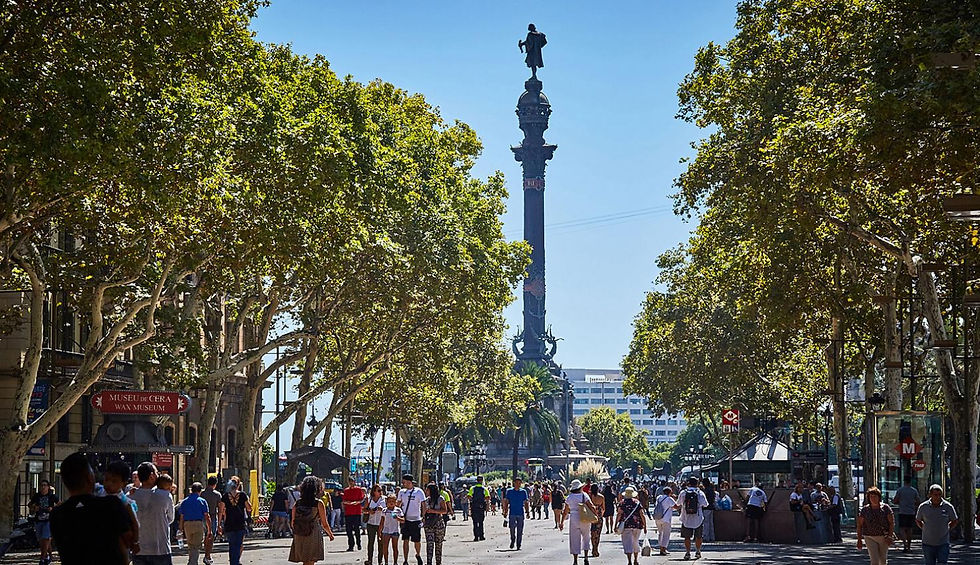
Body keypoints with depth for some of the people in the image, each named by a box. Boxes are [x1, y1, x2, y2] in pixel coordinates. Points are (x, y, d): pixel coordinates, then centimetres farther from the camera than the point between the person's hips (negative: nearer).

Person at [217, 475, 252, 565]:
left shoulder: (225, 496, 1)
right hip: (241, 524, -2)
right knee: (238, 546, 0)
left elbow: (221, 511, 1)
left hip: (228, 525, 2)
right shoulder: (242, 495, -4)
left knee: (231, 545, 16)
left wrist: (219, 525, 6)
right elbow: (249, 508, 2)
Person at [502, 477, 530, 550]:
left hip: (521, 514, 1)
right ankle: (512, 540, 21)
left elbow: (526, 503, 9)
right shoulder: (509, 491, 5)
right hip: (512, 513, -1)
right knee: (512, 529, -5)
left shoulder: (523, 492, 7)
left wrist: (527, 511, -2)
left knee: (520, 531, 1)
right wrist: (505, 511, 1)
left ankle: (519, 546, 8)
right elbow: (506, 502, 7)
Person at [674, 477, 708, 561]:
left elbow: (678, 505, 7)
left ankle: (687, 552, 4)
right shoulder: (700, 493, -6)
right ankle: (698, 552, 19)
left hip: (686, 519, 0)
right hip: (698, 519, 0)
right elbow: (705, 505, 1)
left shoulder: (683, 493, -3)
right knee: (698, 537, 15)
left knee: (687, 537, 9)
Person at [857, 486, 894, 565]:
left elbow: (892, 523, -2)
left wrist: (889, 536, -11)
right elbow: (859, 525, 3)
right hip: (870, 538, -1)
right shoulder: (864, 510, -2)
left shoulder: (886, 508, -2)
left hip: (883, 538, 1)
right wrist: (859, 540, -1)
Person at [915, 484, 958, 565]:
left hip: (943, 544, -1)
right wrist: (925, 529, 5)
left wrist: (947, 529, 3)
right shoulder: (923, 507, -2)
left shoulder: (948, 507, -3)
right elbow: (918, 520, 15)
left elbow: (955, 521, 12)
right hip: (928, 543, 1)